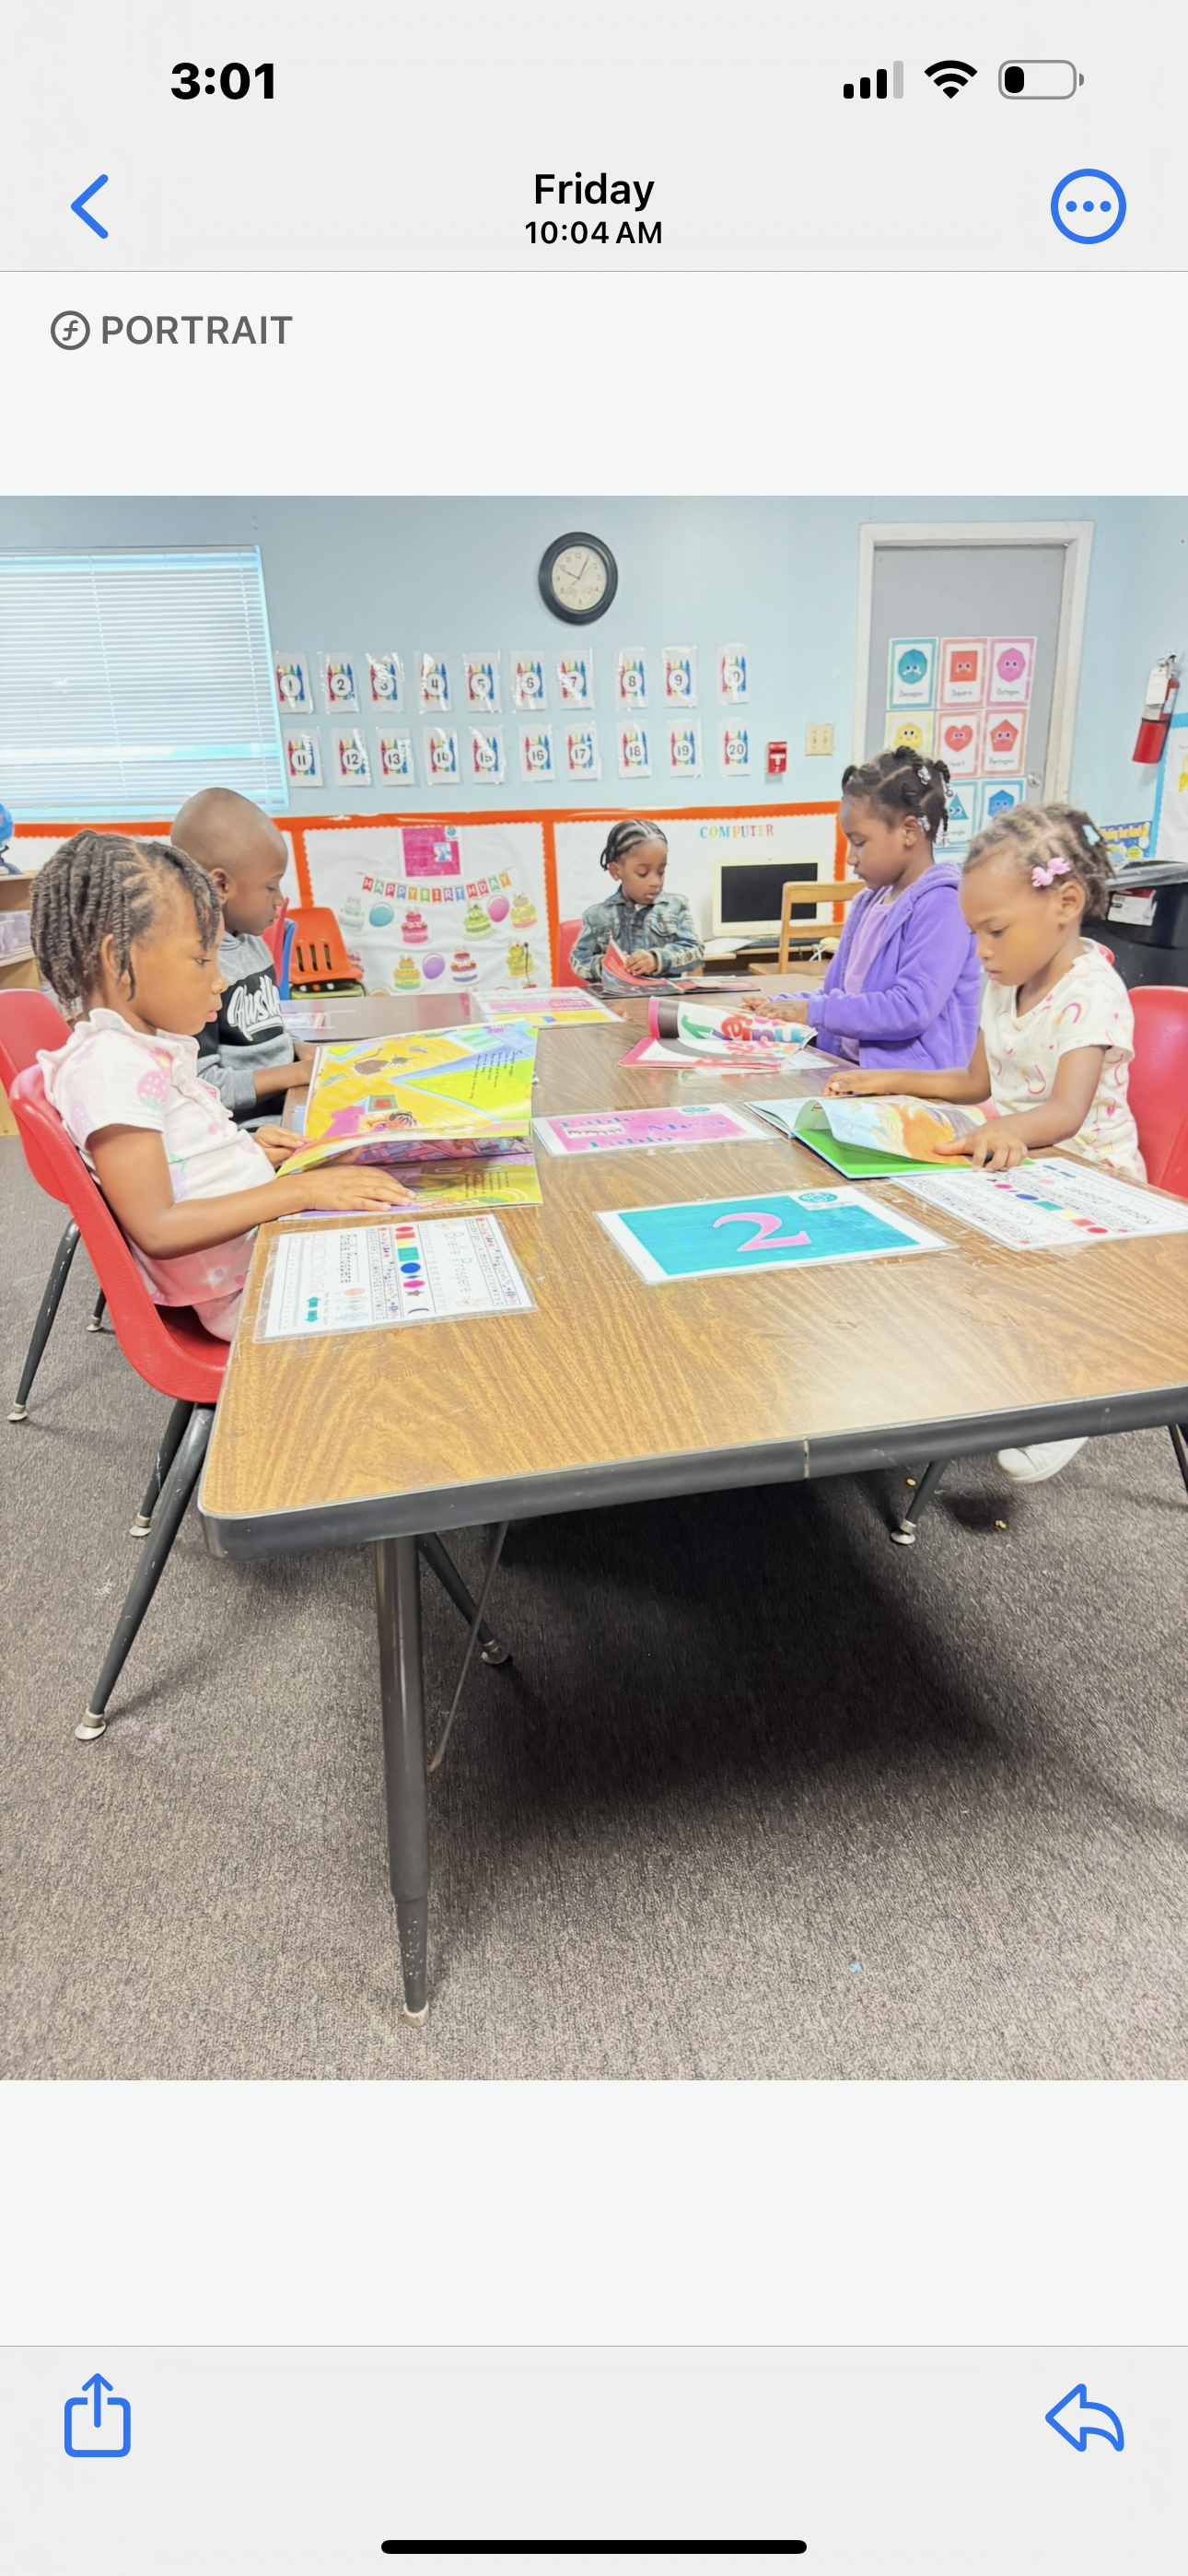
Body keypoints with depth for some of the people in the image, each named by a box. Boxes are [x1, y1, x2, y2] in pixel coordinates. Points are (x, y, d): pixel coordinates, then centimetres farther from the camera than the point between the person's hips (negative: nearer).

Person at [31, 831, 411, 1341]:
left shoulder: (148, 1046, 8)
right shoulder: (109, 1067, -21)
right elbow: (158, 1230, -26)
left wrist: (245, 1151, 5)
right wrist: (300, 1190, -26)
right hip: (245, 1289, -10)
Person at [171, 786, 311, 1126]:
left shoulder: (251, 942, 12)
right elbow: (199, 1087, -21)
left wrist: (297, 1051, 6)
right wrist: (298, 1072, -17)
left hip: (289, 1107, 10)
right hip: (246, 1133, -9)